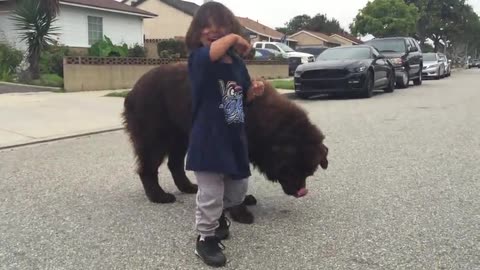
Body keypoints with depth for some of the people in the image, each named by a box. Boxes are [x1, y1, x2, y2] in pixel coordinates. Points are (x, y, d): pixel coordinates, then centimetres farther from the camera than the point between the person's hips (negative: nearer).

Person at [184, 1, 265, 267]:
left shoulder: (237, 63, 7)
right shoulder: (198, 58, -11)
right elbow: (211, 53, -37)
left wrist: (254, 91, -2)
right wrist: (233, 38, -23)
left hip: (235, 138, 7)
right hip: (208, 139, -6)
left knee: (238, 187, 21)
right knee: (210, 194, -2)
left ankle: (219, 216, 48)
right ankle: (206, 238, 18)